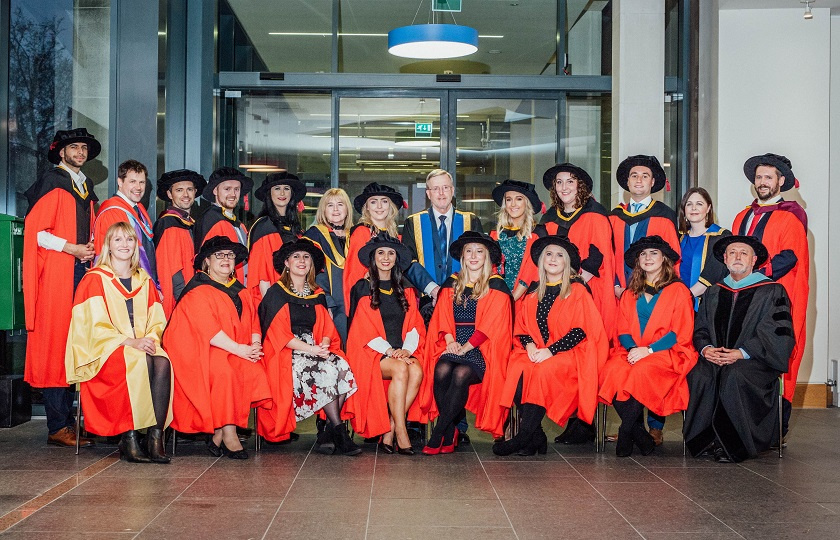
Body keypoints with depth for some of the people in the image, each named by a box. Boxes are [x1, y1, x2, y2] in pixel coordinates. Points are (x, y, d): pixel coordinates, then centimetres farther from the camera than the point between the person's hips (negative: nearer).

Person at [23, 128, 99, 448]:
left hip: (81, 271, 7)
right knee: (55, 346, -8)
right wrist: (72, 248, -13)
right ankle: (58, 427, -8)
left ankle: (69, 421, 8)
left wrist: (91, 249, 7)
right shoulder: (51, 183, -2)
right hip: (56, 274, -7)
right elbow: (36, 231, -9)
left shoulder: (86, 187, 21)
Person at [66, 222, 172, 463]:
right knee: (140, 363, -35)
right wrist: (130, 342, -19)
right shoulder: (95, 279, 4)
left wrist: (150, 339, -9)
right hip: (106, 350, -4)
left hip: (143, 347, 4)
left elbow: (157, 321, 15)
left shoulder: (144, 281, 20)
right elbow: (95, 325, -7)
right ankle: (129, 439, -31)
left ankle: (156, 436, -34)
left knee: (162, 363, -31)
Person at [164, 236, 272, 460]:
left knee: (254, 371, -24)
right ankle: (228, 435, -27)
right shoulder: (198, 290, -2)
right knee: (224, 372, -35)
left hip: (237, 354, 6)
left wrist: (255, 344, -11)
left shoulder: (240, 291, 20)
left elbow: (253, 322, 13)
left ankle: (218, 435, -20)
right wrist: (239, 349, -22)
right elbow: (207, 328, -15)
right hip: (201, 352, -6)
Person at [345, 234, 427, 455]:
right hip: (372, 352, -3)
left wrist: (407, 349, -10)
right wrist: (389, 350, -16)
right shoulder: (362, 289, 6)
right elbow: (364, 330, -2)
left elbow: (415, 325, 10)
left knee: (417, 372, -30)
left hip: (404, 351, 3)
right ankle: (400, 433, -30)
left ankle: (388, 434, -23)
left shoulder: (406, 289, 18)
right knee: (400, 370, -34)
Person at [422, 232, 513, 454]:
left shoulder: (496, 286, 6)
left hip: (482, 351, -3)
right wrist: (450, 340, -8)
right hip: (453, 347, 3)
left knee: (461, 373, -33)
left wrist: (465, 347, -14)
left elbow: (491, 324, -4)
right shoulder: (451, 284, 19)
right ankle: (451, 434, -21)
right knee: (442, 370, -30)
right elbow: (442, 316, 12)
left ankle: (438, 434, -27)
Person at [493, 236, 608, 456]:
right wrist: (529, 345, -8)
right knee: (518, 370, -29)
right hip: (535, 352, 4)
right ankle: (537, 437, -23)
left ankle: (523, 437, -27)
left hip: (567, 354, -4)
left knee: (544, 371, -35)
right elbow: (521, 326, 15)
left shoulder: (577, 291, 3)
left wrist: (551, 350, -18)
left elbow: (581, 330, -7)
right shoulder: (533, 292, 17)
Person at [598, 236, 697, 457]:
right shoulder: (629, 295, 22)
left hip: (667, 353, -3)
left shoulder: (678, 291, 7)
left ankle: (625, 432, -21)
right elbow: (623, 330, 14)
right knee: (612, 371, -30)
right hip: (631, 352, 4)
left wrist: (648, 350, -15)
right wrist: (632, 349, -10)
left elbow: (682, 332, -2)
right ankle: (640, 435, -21)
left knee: (642, 372, -37)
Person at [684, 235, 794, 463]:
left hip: (756, 361, -4)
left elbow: (778, 333, -4)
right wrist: (705, 348, -7)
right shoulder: (713, 293, 21)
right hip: (714, 359, 4)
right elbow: (699, 328, 17)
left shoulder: (772, 292, 6)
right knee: (699, 374, -30)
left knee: (734, 375, -37)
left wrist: (743, 353, -15)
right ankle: (705, 441, -23)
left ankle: (730, 444, -25)